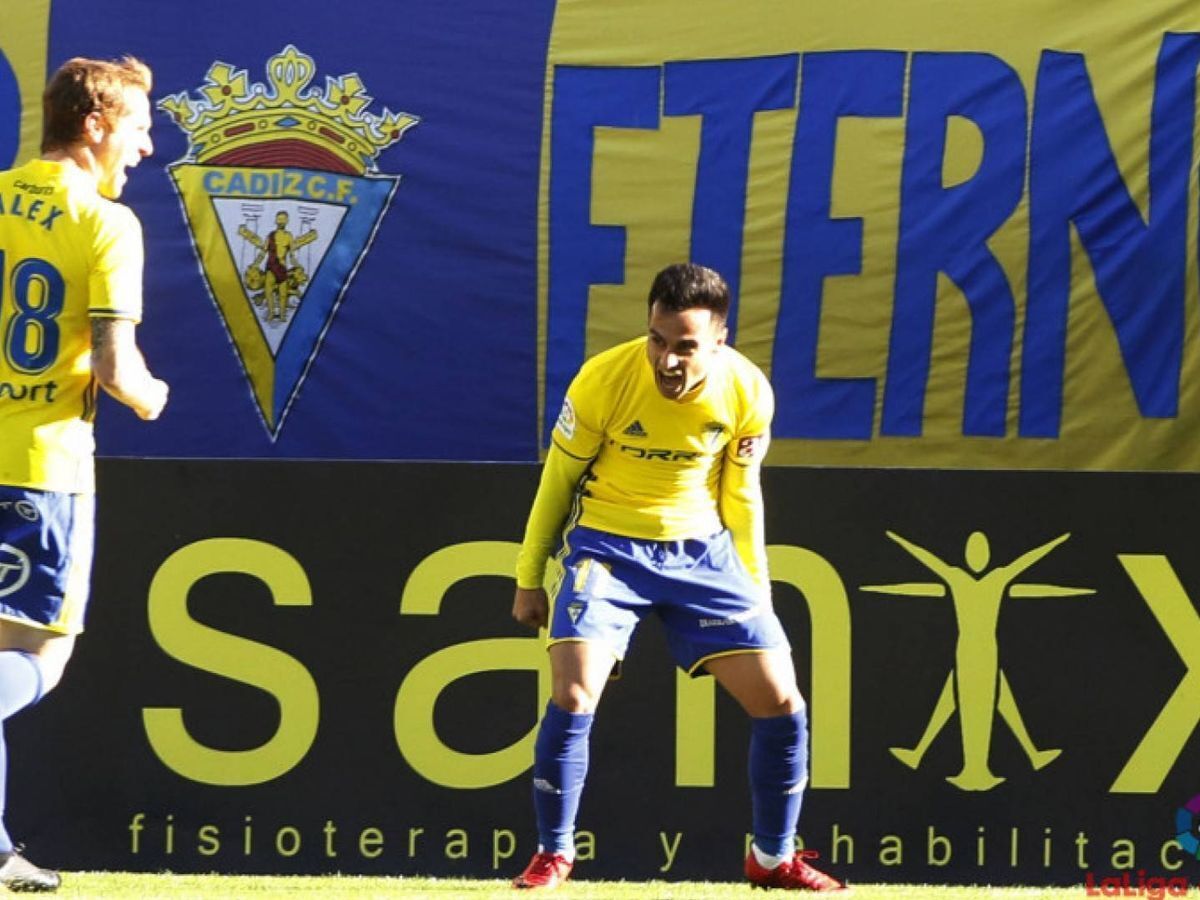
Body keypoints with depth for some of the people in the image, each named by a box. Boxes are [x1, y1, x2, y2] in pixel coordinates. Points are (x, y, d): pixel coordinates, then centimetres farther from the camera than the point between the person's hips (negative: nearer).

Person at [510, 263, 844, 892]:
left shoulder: (747, 392, -12)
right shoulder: (603, 380, -19)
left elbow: (740, 498, 5)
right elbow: (559, 479, -4)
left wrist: (755, 594, 10)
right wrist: (529, 579, 3)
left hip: (702, 551, 3)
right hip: (608, 545, -3)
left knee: (781, 703, -2)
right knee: (573, 697, -21)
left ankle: (772, 859, 18)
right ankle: (553, 854, -1)